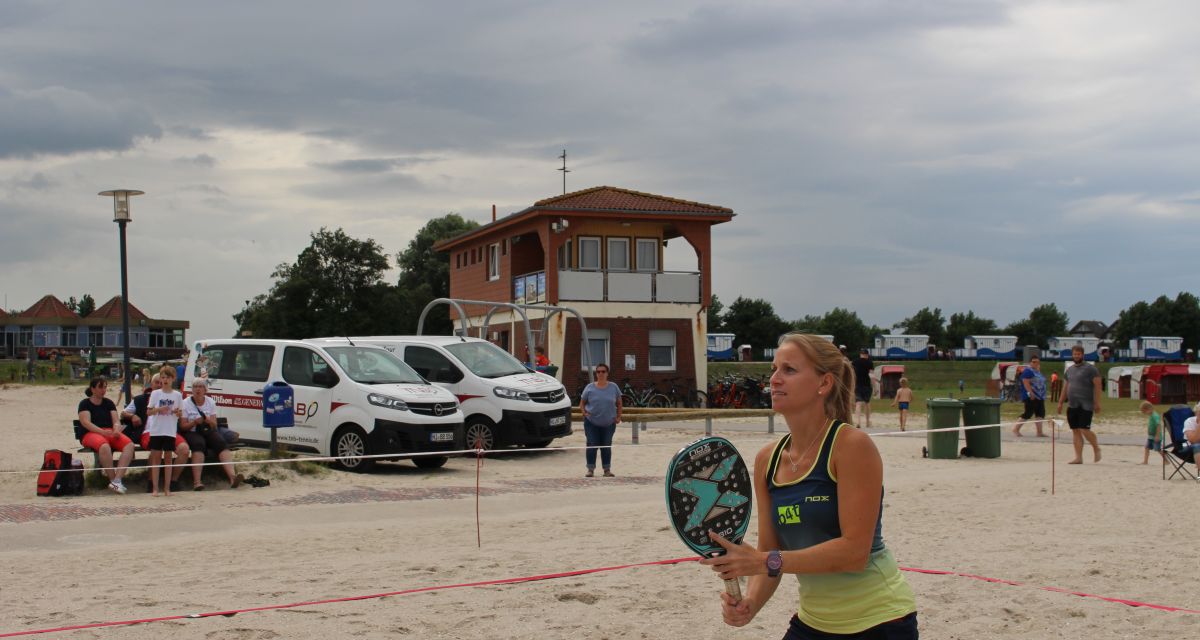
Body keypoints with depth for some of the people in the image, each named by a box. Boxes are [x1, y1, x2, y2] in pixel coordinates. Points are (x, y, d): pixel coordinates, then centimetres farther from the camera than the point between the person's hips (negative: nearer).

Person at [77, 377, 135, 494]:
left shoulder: (108, 403, 20)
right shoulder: (85, 404, 6)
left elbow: (116, 421, 10)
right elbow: (86, 422, -9)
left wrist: (116, 431, -14)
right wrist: (102, 432, -24)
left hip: (110, 432, 5)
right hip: (91, 434, -4)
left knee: (129, 445, -27)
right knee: (104, 446, -40)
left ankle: (117, 479, -37)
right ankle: (112, 479, -29)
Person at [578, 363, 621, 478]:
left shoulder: (613, 387, 3)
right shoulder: (590, 387, 0)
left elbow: (619, 403, 12)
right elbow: (582, 402, 7)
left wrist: (619, 416, 1)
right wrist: (584, 412, -10)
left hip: (609, 423, 1)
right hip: (591, 423, -1)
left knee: (606, 446, 4)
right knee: (592, 445, -6)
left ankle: (607, 469, 13)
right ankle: (590, 469, 2)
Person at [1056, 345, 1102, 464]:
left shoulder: (1090, 368, -5)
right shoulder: (1069, 370, 16)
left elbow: (1097, 385, -9)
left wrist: (1097, 402, -15)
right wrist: (1060, 402, 18)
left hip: (1086, 406, -6)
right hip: (1072, 405, 6)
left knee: (1084, 430, -12)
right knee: (1075, 431, 4)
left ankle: (1096, 448, 14)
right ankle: (1078, 458, 6)